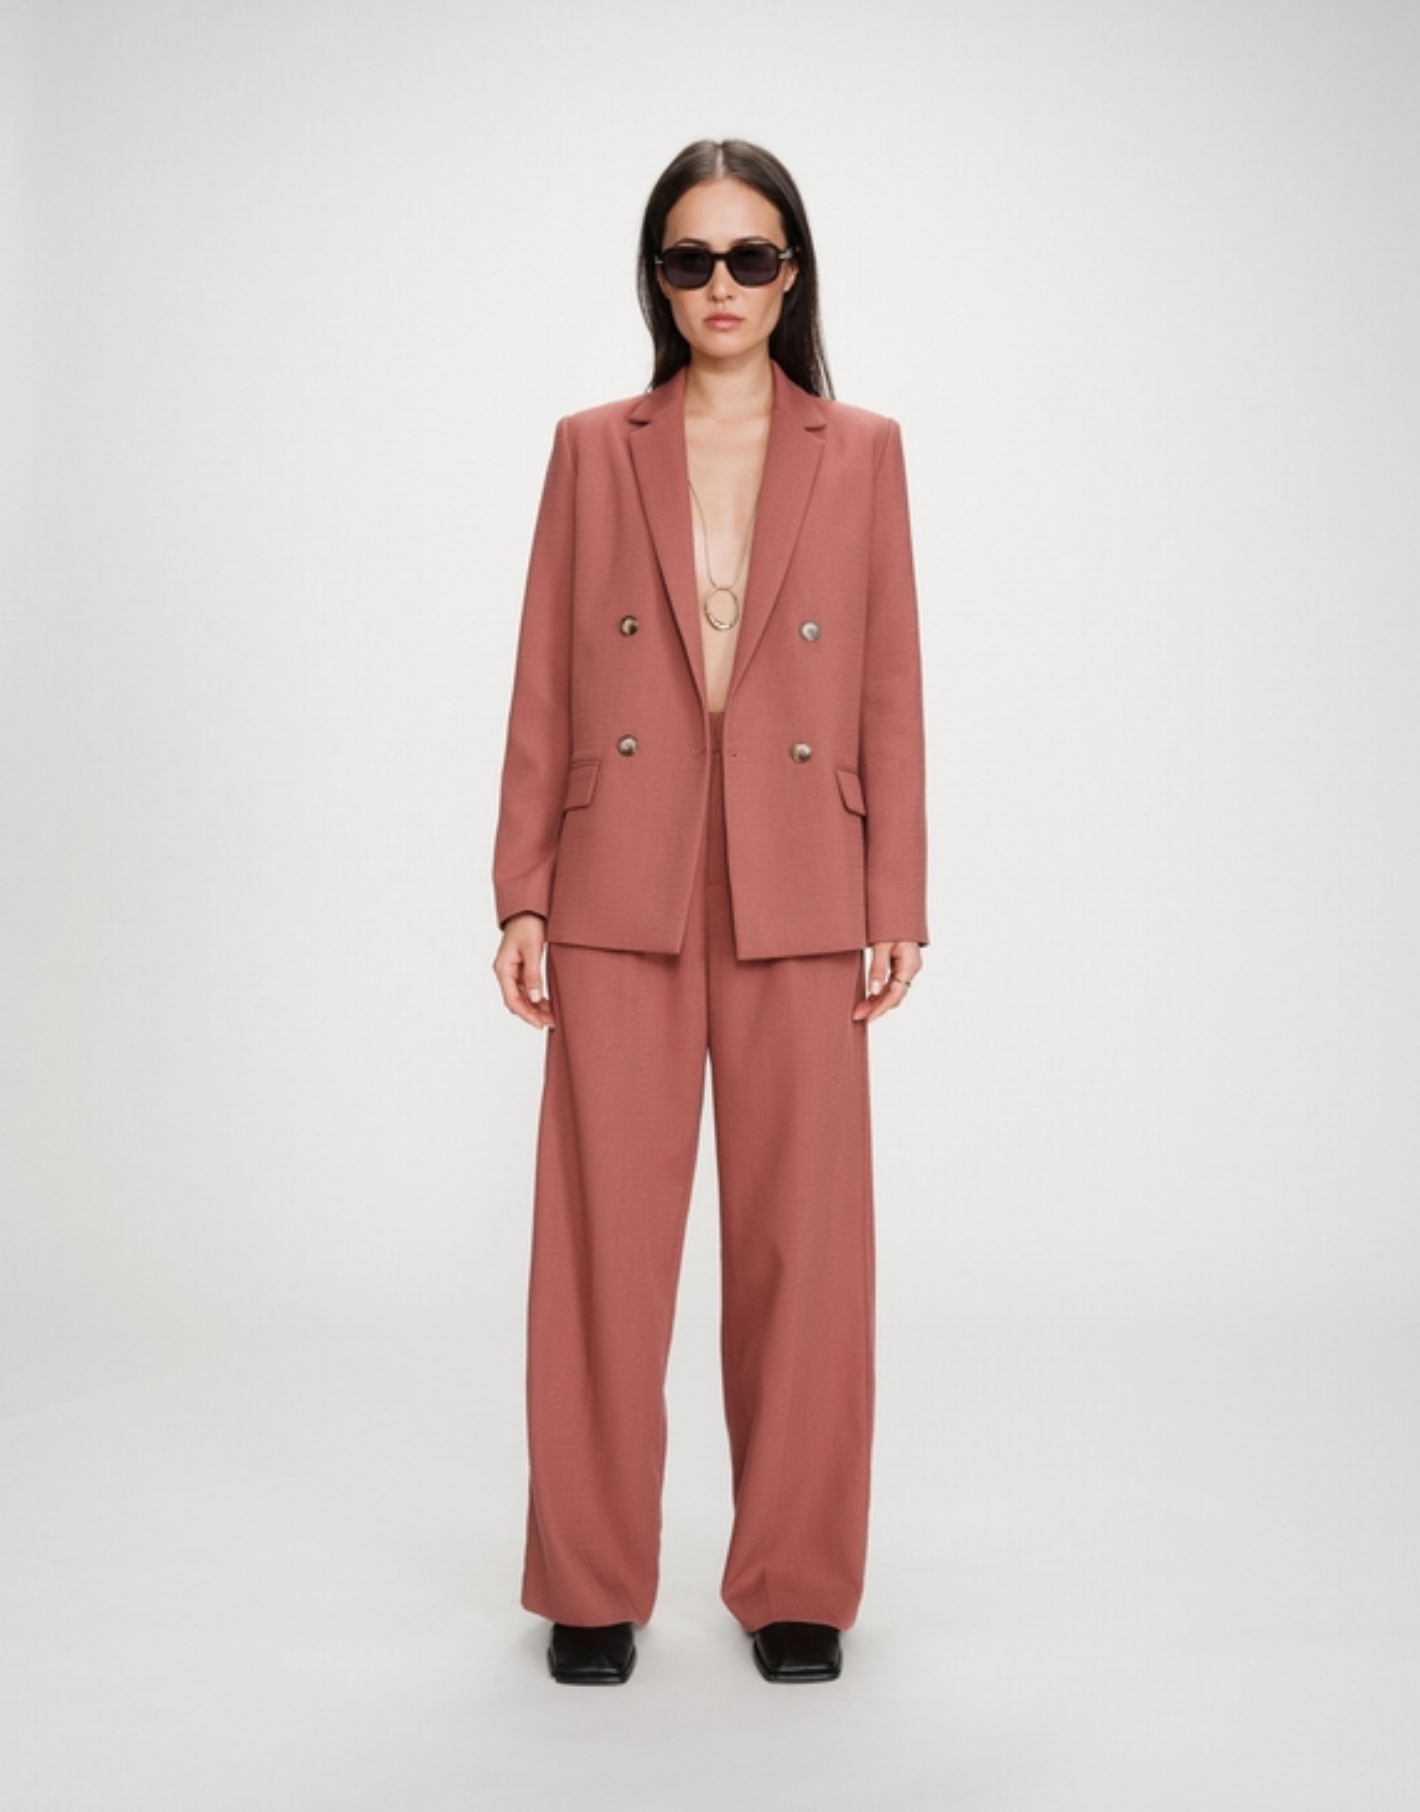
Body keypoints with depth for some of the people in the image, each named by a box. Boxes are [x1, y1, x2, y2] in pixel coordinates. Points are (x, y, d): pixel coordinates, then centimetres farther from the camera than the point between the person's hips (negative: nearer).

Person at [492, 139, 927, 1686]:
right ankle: (593, 1585, 17)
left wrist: (897, 904, 0)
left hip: (797, 896, 0)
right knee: (602, 1237, 2)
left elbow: (890, 688, 5)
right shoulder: (593, 451, 9)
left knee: (803, 1237, 3)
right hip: (621, 891, 0)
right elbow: (543, 687, 7)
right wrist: (523, 895, 1)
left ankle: (795, 1582, 18)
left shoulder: (860, 453, 8)